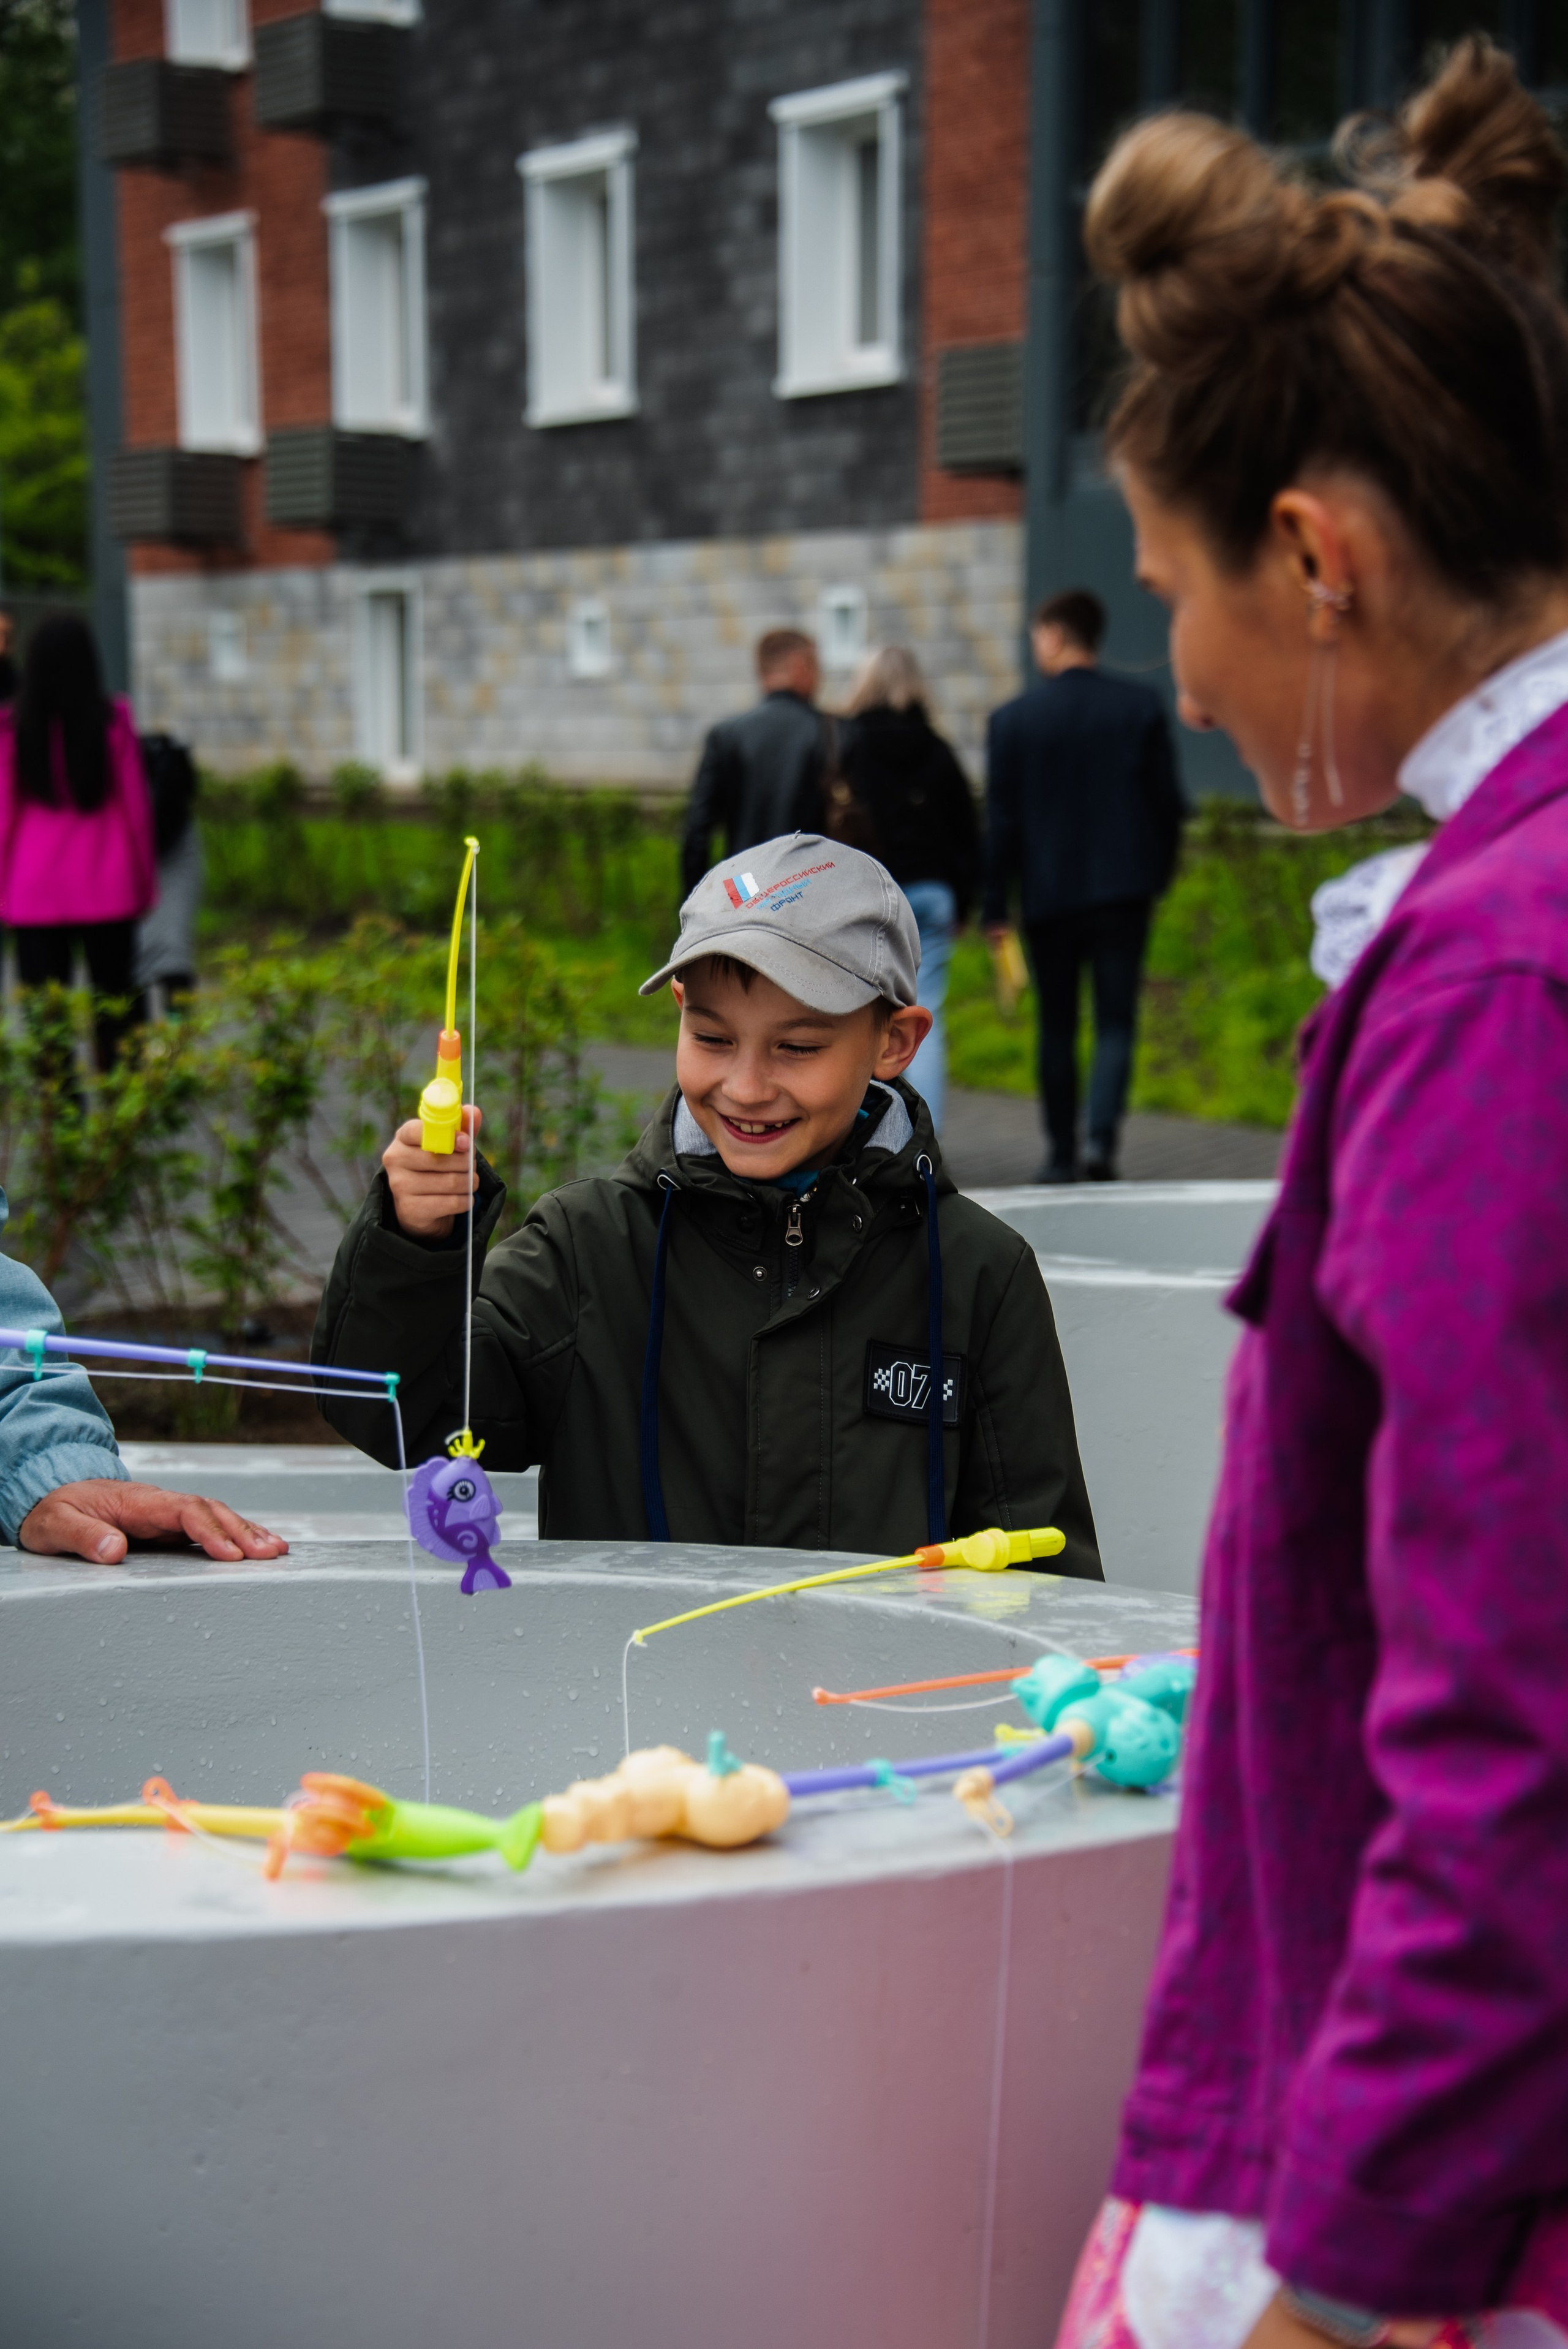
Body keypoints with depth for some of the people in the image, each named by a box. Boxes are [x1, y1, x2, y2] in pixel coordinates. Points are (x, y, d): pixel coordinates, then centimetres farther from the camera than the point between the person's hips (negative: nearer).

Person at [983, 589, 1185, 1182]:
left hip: (1048, 893, 0)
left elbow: (1000, 820, -2)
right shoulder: (1140, 705, -1)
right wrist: (1159, 872, 14)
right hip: (1124, 887, 0)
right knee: (1116, 1021, 2)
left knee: (1057, 1028, 10)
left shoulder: (1012, 719, -3)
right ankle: (1101, 1137, -17)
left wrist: (995, 908, 2)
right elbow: (1168, 801, 1)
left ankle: (1062, 1154, 13)